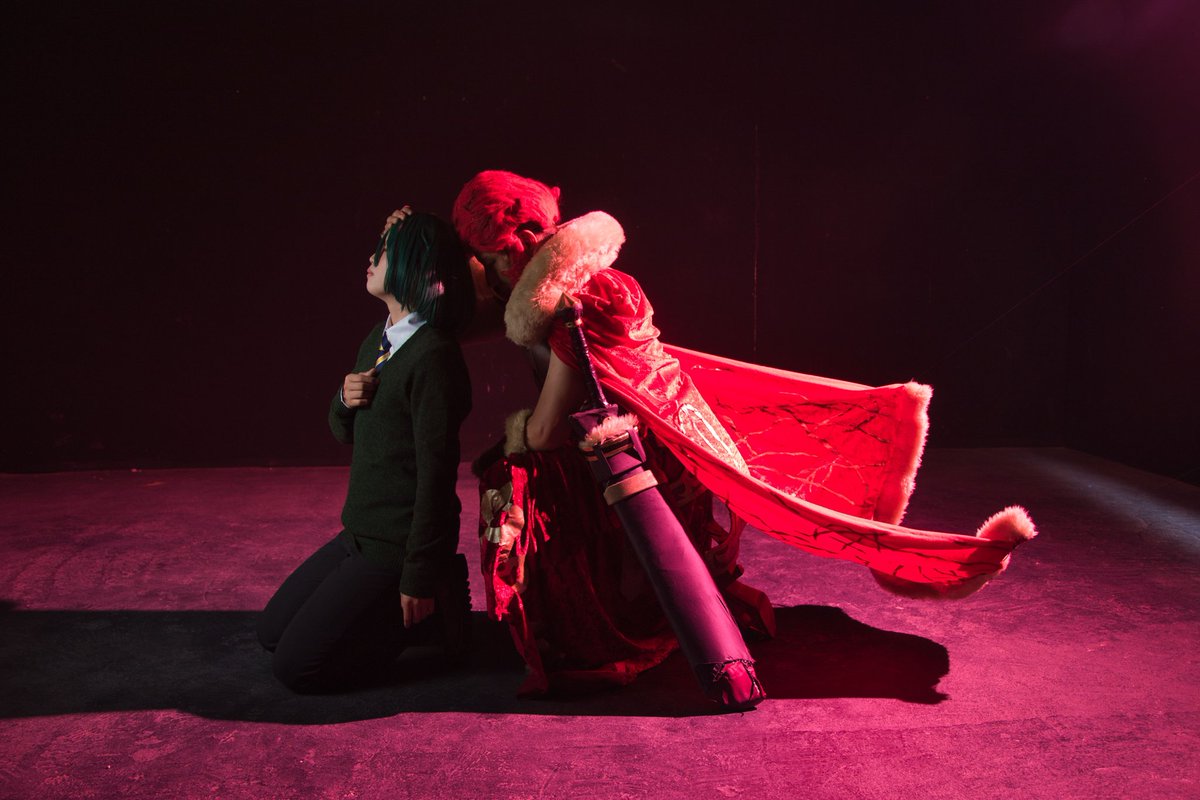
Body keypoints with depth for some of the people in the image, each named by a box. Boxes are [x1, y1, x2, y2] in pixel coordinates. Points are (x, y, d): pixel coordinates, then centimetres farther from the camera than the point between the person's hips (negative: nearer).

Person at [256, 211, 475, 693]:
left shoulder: (432, 355, -22)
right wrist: (345, 401, -8)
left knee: (296, 665, -5)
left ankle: (432, 613, 4)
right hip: (360, 535, 10)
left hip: (399, 545, -10)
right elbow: (345, 434, 17)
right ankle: (421, 611, 17)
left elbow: (436, 472, -23)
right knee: (272, 631, 19)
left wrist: (419, 580, -20)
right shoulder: (377, 340, 8)